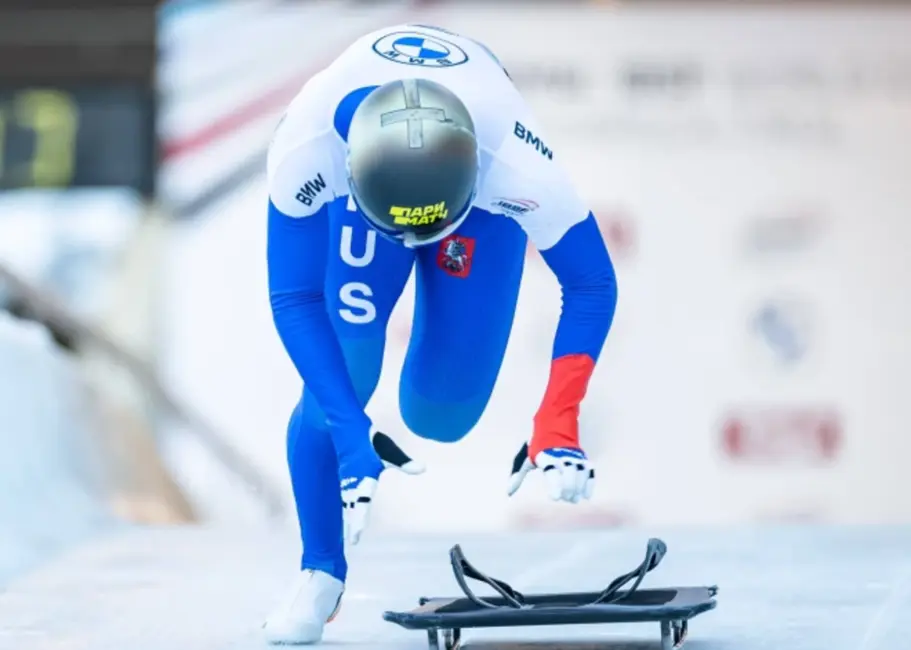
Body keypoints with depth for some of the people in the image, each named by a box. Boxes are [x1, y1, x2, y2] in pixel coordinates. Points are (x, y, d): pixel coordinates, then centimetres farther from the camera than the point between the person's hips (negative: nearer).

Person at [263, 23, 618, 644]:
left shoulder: (517, 162, -43)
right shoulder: (305, 145, -42)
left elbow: (593, 285, -28)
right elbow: (294, 299, -31)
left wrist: (557, 427, -37)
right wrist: (353, 434, -37)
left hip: (483, 201, 0)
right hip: (357, 180, 0)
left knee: (437, 415, -5)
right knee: (339, 375, -18)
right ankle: (321, 573, 3)